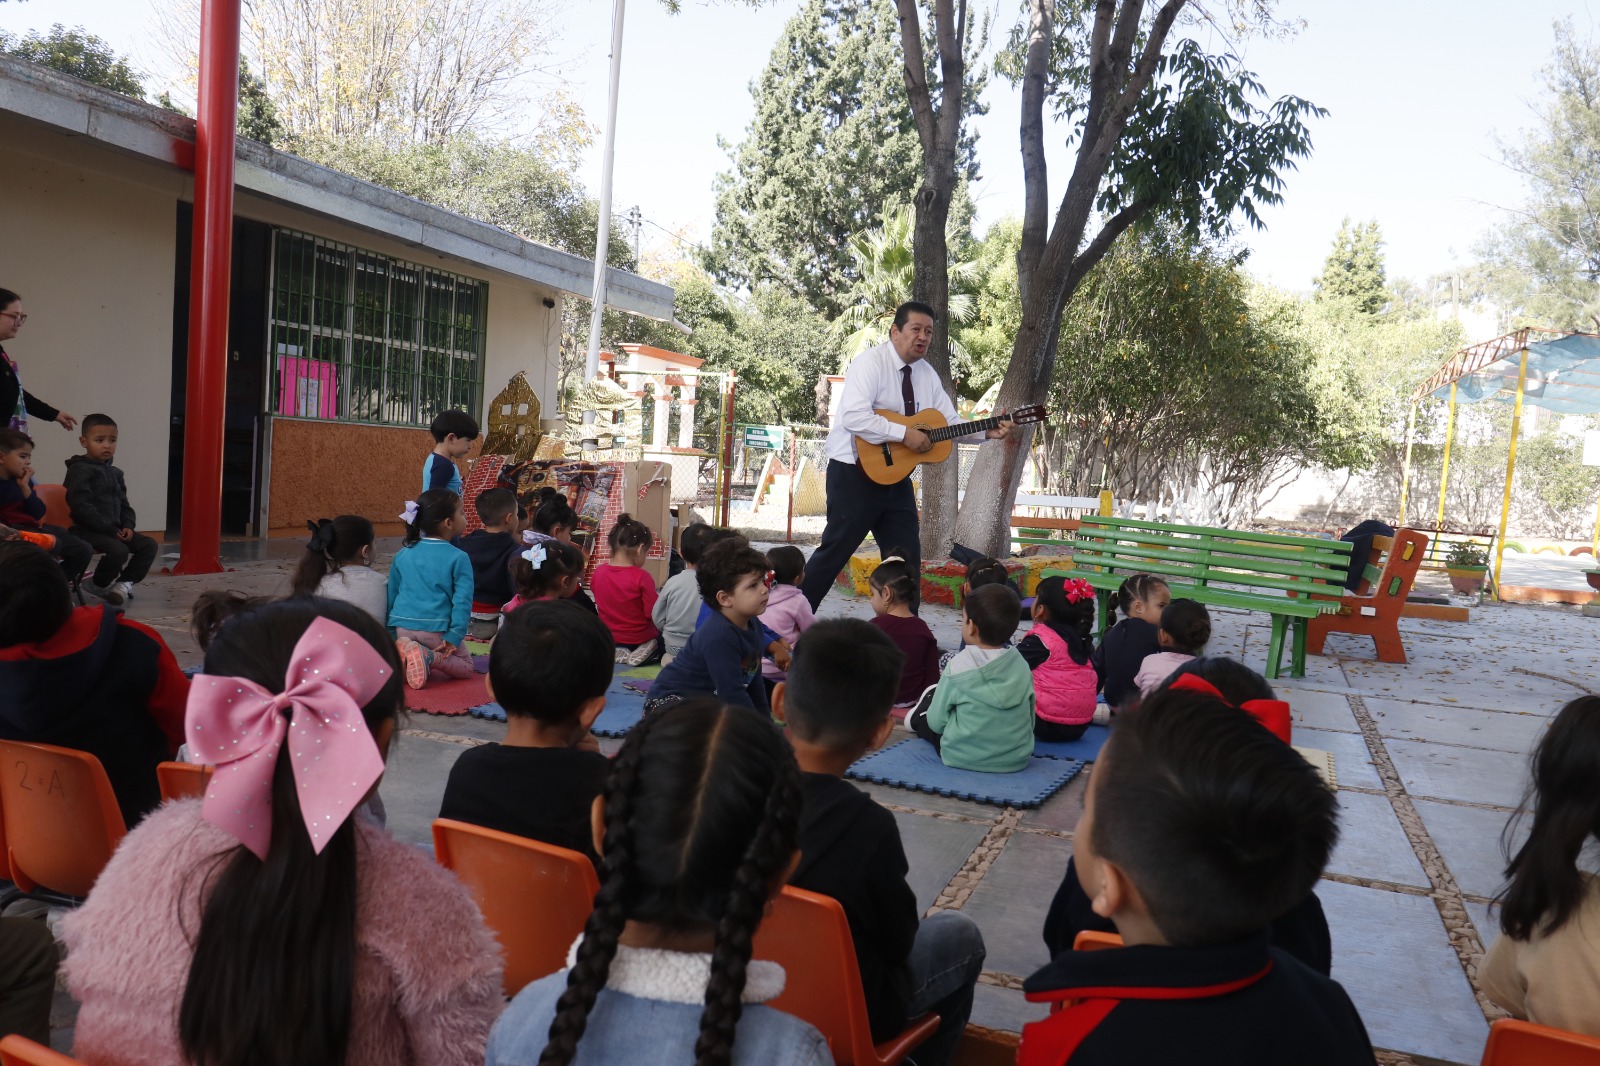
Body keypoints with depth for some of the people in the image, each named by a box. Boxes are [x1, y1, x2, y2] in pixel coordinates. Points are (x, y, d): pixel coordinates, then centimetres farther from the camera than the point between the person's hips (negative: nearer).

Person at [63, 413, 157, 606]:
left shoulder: (115, 473, 17)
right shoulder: (79, 470, -10)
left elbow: (123, 504, 21)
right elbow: (82, 507, -19)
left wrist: (128, 525, 0)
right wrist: (109, 529, -20)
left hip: (114, 529, 8)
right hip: (86, 530, -8)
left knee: (149, 545, -5)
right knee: (119, 550, -29)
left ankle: (124, 583, -3)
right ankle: (99, 584, -2)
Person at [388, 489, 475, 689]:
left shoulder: (403, 554, 9)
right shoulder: (458, 558, -7)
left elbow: (391, 594, 14)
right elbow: (462, 601, -13)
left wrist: (391, 634, 20)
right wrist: (455, 637, -11)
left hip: (402, 627, 5)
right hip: (436, 630, -5)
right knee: (466, 666, 13)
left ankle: (403, 653, -4)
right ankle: (430, 657, -17)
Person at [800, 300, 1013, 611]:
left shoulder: (927, 374, 10)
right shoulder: (871, 362, -13)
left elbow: (950, 422, 9)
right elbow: (854, 416, -28)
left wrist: (987, 432, -7)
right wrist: (904, 433, -27)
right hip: (856, 471, -7)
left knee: (908, 558, 6)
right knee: (835, 553, -2)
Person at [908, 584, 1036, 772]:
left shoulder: (959, 667, -17)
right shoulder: (1022, 666, -6)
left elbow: (937, 722, -10)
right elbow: (1029, 720, 1)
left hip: (962, 758, -4)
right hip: (1016, 759, 4)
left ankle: (916, 720, 50)